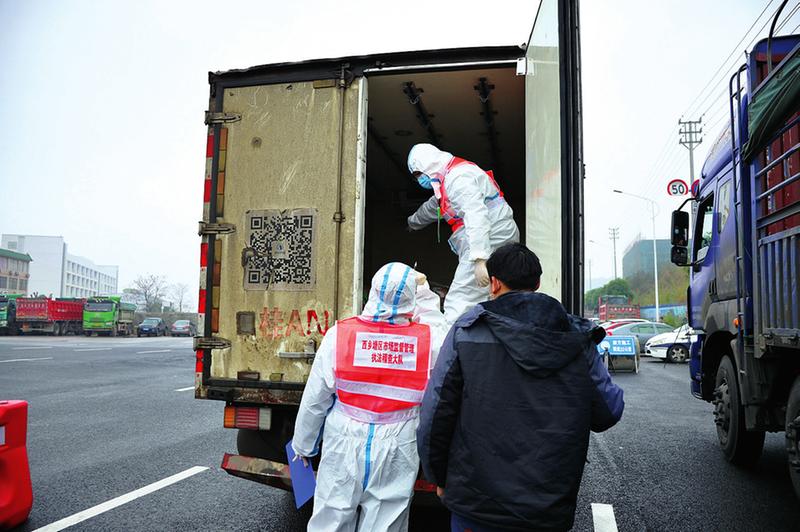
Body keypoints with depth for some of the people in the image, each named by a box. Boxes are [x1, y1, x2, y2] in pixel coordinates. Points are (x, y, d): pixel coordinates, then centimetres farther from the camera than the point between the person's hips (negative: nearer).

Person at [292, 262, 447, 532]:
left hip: (344, 450, 0)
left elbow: (314, 400, -3)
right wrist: (424, 292, 21)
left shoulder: (339, 334, -11)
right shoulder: (430, 340, -12)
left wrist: (303, 445, 12)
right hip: (396, 457, 0)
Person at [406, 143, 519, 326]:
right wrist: (411, 223, 59)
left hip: (490, 244, -10)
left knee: (457, 307, -13)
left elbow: (476, 215, -25)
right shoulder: (449, 178, 23)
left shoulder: (458, 176, -11)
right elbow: (432, 208, 43)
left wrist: (480, 259, -32)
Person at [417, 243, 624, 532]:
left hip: (477, 506, -2)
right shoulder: (578, 338, -1)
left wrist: (438, 477, 6)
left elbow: (436, 412, -8)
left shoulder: (467, 331, -8)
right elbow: (608, 413, 2)